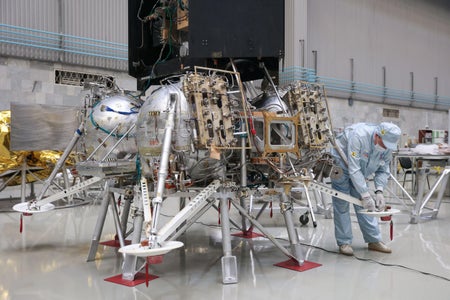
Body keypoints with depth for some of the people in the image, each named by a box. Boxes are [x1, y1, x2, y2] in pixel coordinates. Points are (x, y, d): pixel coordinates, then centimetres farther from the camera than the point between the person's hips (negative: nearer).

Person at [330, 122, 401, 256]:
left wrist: (379, 191, -24)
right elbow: (354, 169, -39)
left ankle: (374, 240, 12)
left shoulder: (387, 146, -16)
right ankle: (344, 242, 1)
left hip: (359, 172, 6)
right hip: (340, 165, -6)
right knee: (342, 205, -6)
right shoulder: (358, 136, -38)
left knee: (364, 205, 5)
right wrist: (365, 195, -38)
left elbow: (383, 170, -8)